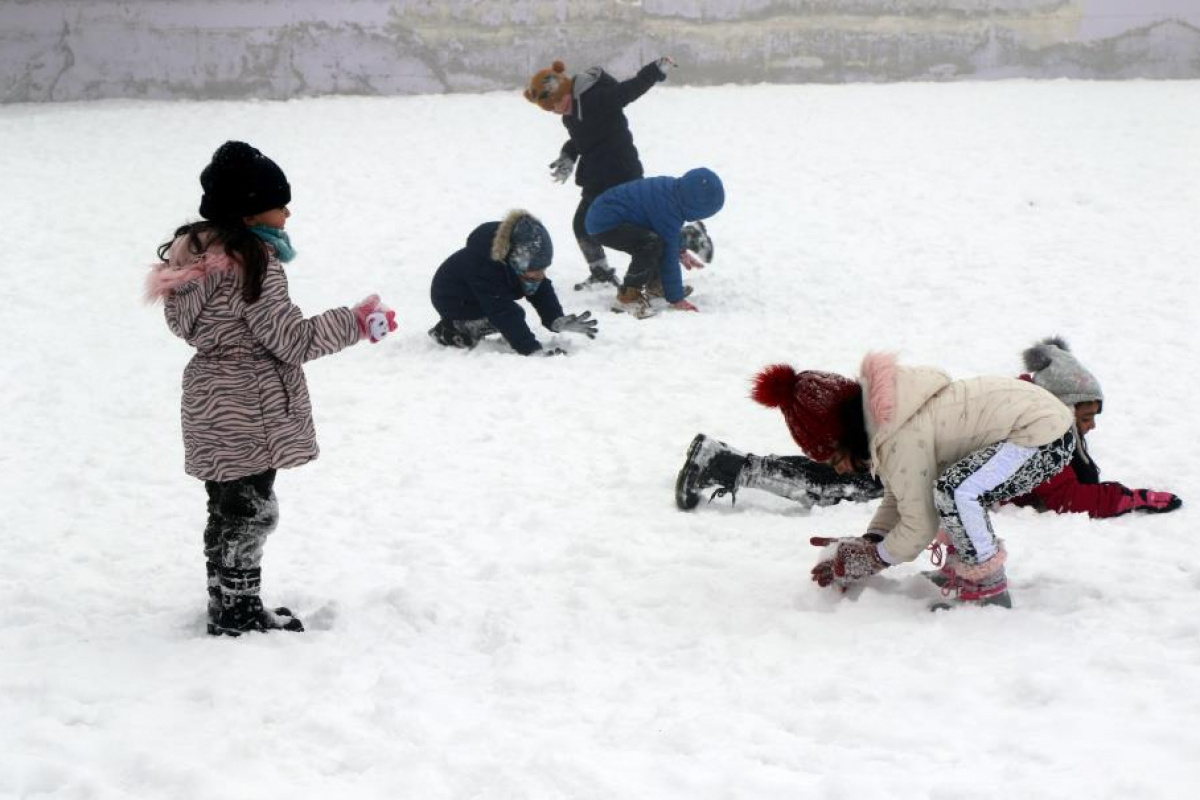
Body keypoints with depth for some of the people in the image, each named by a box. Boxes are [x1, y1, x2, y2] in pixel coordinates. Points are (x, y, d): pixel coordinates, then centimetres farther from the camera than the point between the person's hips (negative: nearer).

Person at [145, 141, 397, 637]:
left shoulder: (198, 252, 8)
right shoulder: (255, 261, -20)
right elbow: (292, 340, -20)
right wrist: (357, 322, -11)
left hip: (210, 405, 9)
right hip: (249, 410, -9)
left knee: (226, 512, 18)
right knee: (251, 513, 2)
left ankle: (227, 608, 28)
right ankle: (239, 615, 10)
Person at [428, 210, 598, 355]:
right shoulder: (485, 266, -41)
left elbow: (542, 291, -13)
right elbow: (504, 314, -42)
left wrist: (557, 320, -31)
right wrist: (532, 350, -46)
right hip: (452, 301, -8)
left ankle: (466, 328, 9)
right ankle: (451, 331, -9)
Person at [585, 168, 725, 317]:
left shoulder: (672, 188, 2)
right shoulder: (668, 211, -26)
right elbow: (668, 257, -21)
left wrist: (682, 251, 31)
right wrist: (676, 299, -13)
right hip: (604, 225, -11)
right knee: (653, 243, -31)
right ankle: (628, 297, -19)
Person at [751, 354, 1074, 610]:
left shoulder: (903, 438, -24)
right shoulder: (882, 418, 6)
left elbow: (919, 526, -17)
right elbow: (897, 498, 17)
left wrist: (873, 559, -3)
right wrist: (868, 544, 5)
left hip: (1047, 438, -11)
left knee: (954, 493, -29)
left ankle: (989, 591, -12)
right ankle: (963, 568, 20)